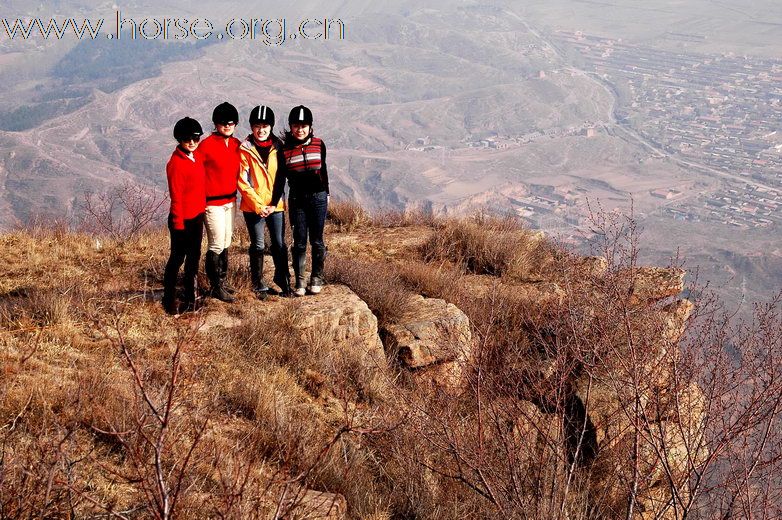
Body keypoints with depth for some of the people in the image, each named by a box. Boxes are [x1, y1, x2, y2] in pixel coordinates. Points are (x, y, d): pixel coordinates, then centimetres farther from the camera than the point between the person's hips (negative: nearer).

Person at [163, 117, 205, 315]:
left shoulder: (196, 159, 9)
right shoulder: (176, 162, -16)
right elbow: (176, 195, -17)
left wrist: (202, 210, 14)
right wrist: (178, 222, -17)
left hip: (197, 217, 9)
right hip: (182, 219, -9)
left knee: (194, 256, 15)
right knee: (177, 258, -1)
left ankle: (190, 297, 25)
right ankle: (169, 300, 8)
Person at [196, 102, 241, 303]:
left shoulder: (236, 145, 7)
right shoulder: (207, 145, -14)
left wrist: (234, 193, 15)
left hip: (230, 201, 7)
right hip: (213, 203, -7)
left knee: (225, 244, 14)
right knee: (216, 245, -5)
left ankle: (222, 281, 25)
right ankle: (216, 287, 2)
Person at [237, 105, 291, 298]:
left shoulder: (277, 147, 5)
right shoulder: (245, 150, -4)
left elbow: (281, 178, 7)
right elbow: (243, 181, -6)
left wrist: (275, 202, -4)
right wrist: (258, 205, -12)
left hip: (275, 205, 2)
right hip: (253, 206, -2)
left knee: (280, 244, 4)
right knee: (258, 246, 3)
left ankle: (283, 279, 20)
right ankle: (259, 285, 13)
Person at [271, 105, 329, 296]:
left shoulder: (318, 144, 2)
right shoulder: (285, 149, -2)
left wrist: (326, 194, 18)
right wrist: (274, 203, -3)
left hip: (318, 198, 1)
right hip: (297, 200, -1)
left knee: (317, 241, 5)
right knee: (299, 242, 0)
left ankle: (316, 278, 18)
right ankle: (299, 281, 9)